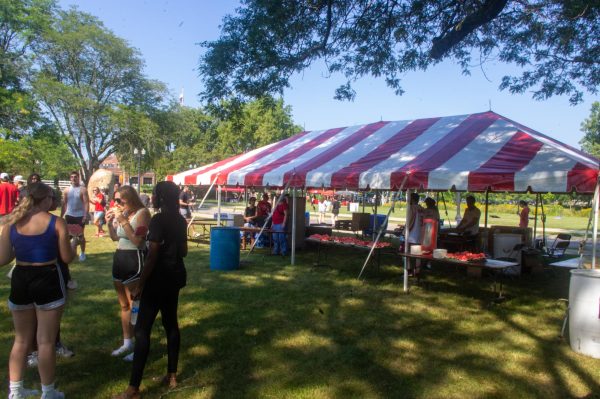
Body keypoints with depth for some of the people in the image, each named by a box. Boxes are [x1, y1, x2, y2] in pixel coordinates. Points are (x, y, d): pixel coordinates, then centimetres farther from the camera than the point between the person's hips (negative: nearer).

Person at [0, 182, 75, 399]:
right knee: (46, 341, 7)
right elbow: (67, 258, -7)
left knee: (21, 340, 21)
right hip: (48, 281, -4)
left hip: (20, 281, 4)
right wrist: (72, 244, 13)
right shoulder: (56, 222, -10)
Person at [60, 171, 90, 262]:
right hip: (69, 215, 4)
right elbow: (64, 204, 10)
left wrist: (85, 215, -20)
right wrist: (61, 216, 6)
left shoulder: (82, 189, -7)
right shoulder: (67, 190, 6)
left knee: (81, 235, 5)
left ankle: (82, 253, 17)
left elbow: (86, 203, -12)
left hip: (80, 215, -4)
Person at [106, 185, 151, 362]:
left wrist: (123, 221, -22)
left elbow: (137, 241, -23)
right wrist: (110, 223, 3)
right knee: (124, 305, 16)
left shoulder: (142, 213, -13)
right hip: (119, 258, 8)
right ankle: (127, 343, 29)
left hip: (134, 260, -8)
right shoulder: (122, 213, 8)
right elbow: (115, 237, 19)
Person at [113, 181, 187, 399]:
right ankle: (171, 376, 25)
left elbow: (152, 256, -19)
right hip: (175, 275, 9)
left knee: (142, 329, -3)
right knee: (171, 323, 16)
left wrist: (140, 285, -14)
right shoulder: (180, 220, 7)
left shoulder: (157, 220, -17)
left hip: (159, 277, -8)